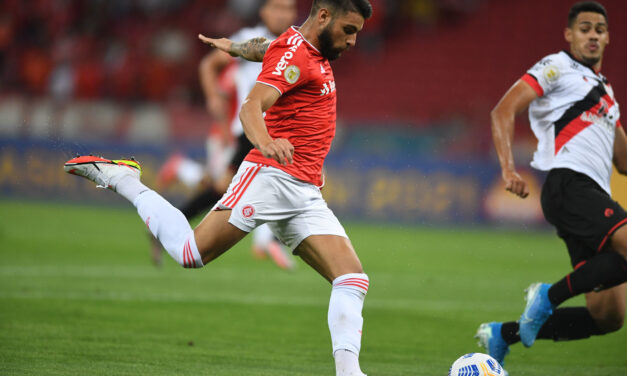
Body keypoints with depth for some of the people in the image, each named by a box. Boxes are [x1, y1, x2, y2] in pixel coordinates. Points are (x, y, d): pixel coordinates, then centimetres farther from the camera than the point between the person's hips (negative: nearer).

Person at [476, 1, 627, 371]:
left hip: (595, 197, 8)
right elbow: (504, 111, -5)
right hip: (568, 184, -8)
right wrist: (509, 168, -19)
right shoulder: (557, 67, 7)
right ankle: (550, 296, -17)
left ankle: (503, 334, 11)